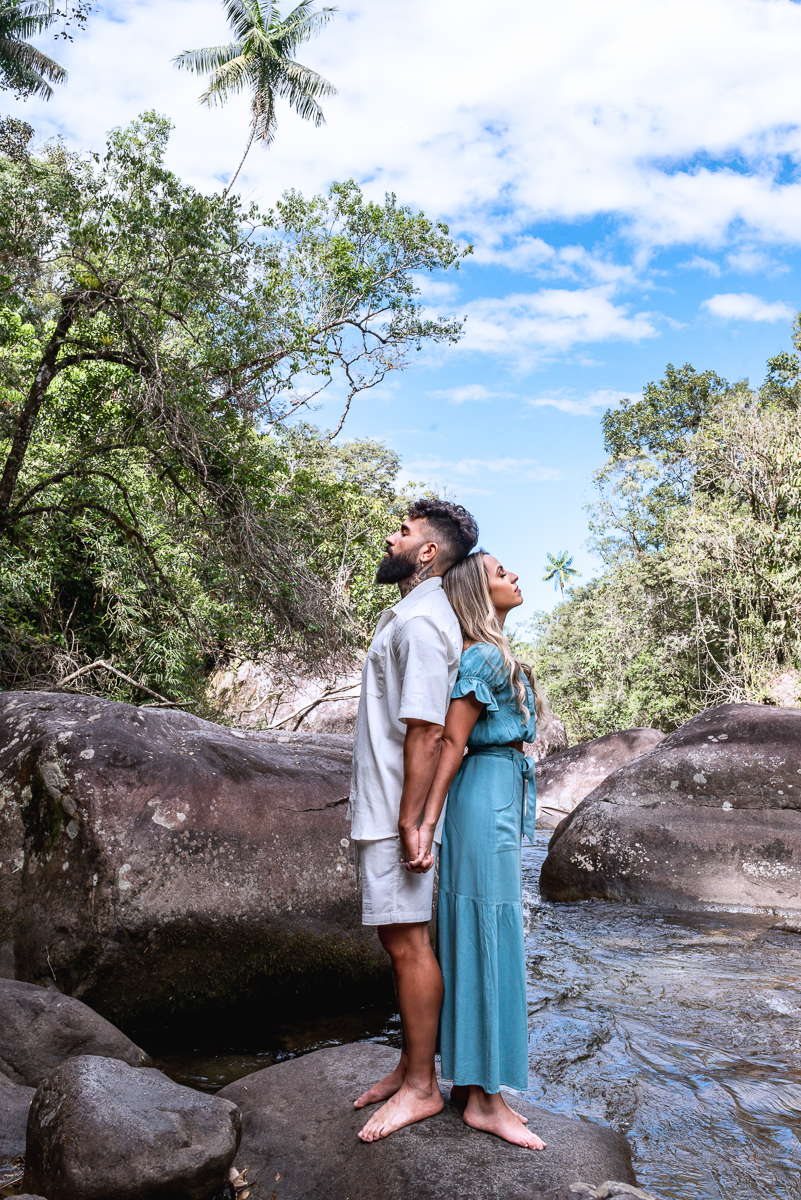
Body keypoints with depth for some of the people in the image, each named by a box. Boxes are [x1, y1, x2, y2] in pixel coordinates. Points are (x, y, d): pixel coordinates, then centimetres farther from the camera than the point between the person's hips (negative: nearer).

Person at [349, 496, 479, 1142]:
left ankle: (422, 1087, 14)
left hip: (398, 815, -10)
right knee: (402, 941, 16)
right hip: (381, 810, 10)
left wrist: (410, 820, -21)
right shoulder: (409, 615, 16)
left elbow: (427, 731, -22)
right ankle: (411, 1067, 29)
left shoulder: (419, 622, -17)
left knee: (408, 943, 0)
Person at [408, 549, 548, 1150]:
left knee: (478, 937, 12)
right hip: (489, 793, -10)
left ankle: (470, 1082, 23)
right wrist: (426, 826, -16)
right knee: (490, 940, -4)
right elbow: (450, 744, -15)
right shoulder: (485, 657, -13)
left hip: (501, 797, 10)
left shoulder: (496, 656, 16)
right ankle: (485, 1099, 7)